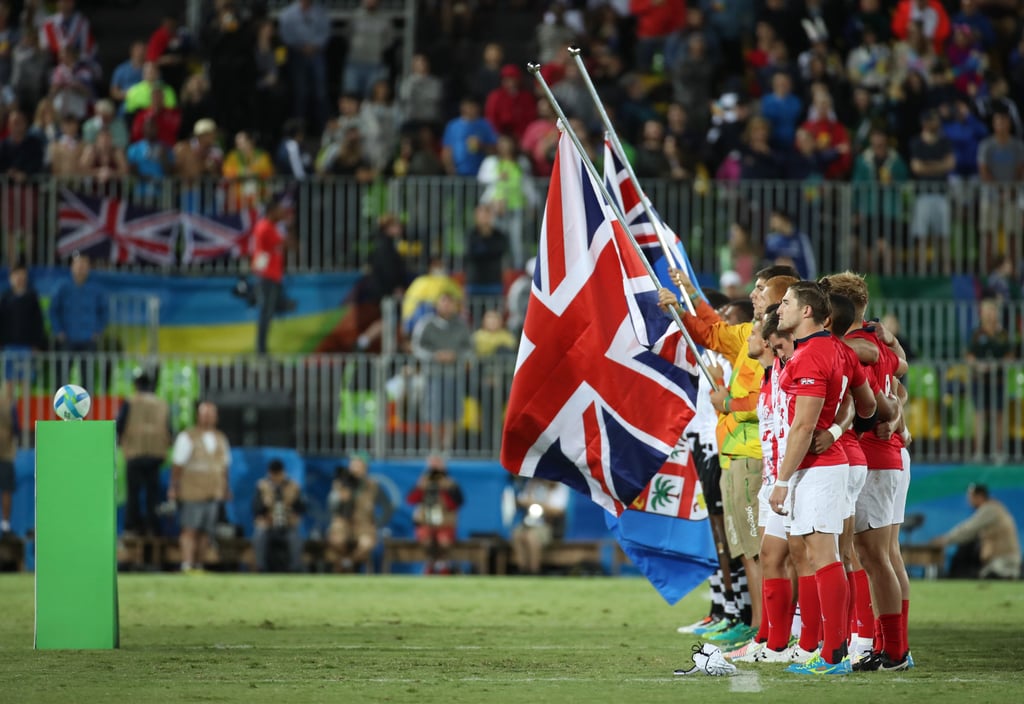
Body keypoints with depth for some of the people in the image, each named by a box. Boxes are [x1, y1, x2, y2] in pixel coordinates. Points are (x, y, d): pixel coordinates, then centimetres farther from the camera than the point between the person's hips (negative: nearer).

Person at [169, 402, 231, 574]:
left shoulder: (220, 439, 16)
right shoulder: (187, 437, 0)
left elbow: (224, 465, 21)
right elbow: (177, 464, -2)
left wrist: (226, 488, 17)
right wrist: (173, 487, -7)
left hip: (214, 493, 5)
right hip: (192, 491, -5)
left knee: (206, 531, 3)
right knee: (190, 529, -11)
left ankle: (199, 565, 7)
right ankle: (187, 566, -17)